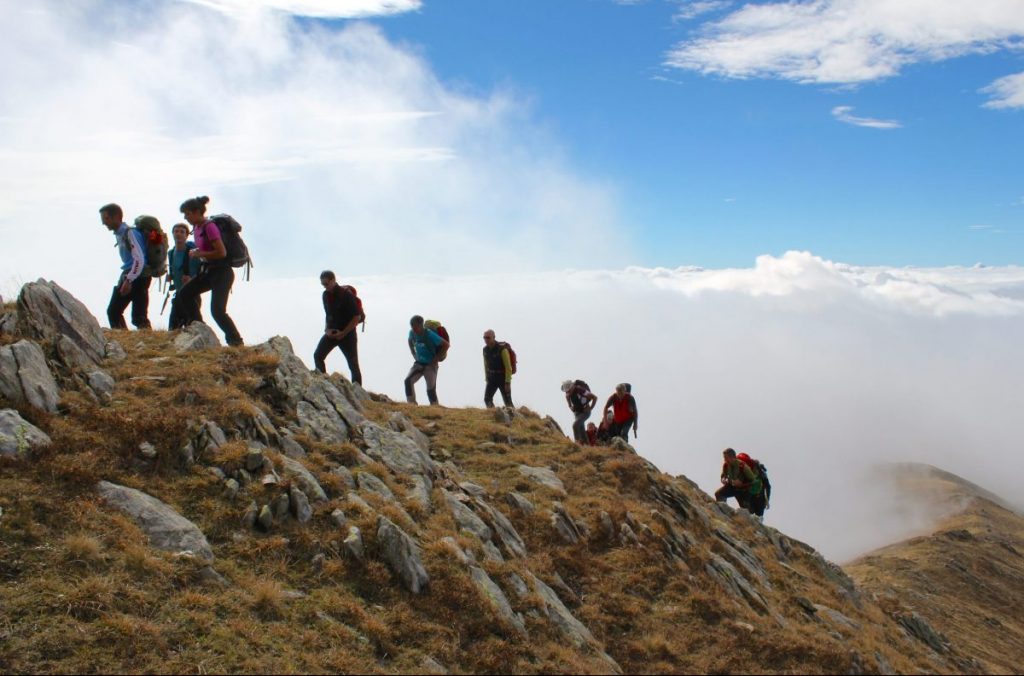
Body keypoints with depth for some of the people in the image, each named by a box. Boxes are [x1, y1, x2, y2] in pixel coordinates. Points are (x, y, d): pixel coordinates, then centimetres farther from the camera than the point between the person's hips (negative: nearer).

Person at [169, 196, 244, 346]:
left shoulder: (209, 226, -18)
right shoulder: (196, 228, 10)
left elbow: (222, 252, -24)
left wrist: (199, 254, -16)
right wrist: (196, 253, 7)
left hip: (222, 273, -10)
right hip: (208, 271, 10)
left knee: (217, 310, -16)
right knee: (184, 294, 9)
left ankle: (236, 341, -5)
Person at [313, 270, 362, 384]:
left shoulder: (346, 295, -16)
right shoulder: (326, 295, 4)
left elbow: (357, 317, -16)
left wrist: (343, 333, -16)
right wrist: (327, 329, 0)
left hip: (347, 334, -6)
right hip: (332, 332, 6)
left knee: (353, 365, -2)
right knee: (317, 356, -6)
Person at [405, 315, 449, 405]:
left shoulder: (430, 335, -21)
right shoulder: (412, 333, -4)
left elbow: (446, 345, -18)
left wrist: (436, 359, -15)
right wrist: (414, 355, 11)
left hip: (430, 365, -5)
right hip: (419, 363, 5)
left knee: (431, 389, -6)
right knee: (408, 381, -16)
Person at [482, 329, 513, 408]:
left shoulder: (502, 349, -21)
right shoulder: (485, 350, -1)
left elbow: (508, 367, -20)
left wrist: (508, 383, -22)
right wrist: (487, 379, 10)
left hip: (503, 378, -5)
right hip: (492, 379, 5)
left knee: (508, 402, -1)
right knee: (487, 399, -7)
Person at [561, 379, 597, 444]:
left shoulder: (581, 390, -31)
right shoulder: (568, 392, -11)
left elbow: (595, 397, -24)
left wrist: (590, 408, -16)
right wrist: (570, 406, 9)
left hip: (585, 412, -7)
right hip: (577, 412, 7)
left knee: (575, 424, -26)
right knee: (581, 427, 8)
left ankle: (577, 441, -22)